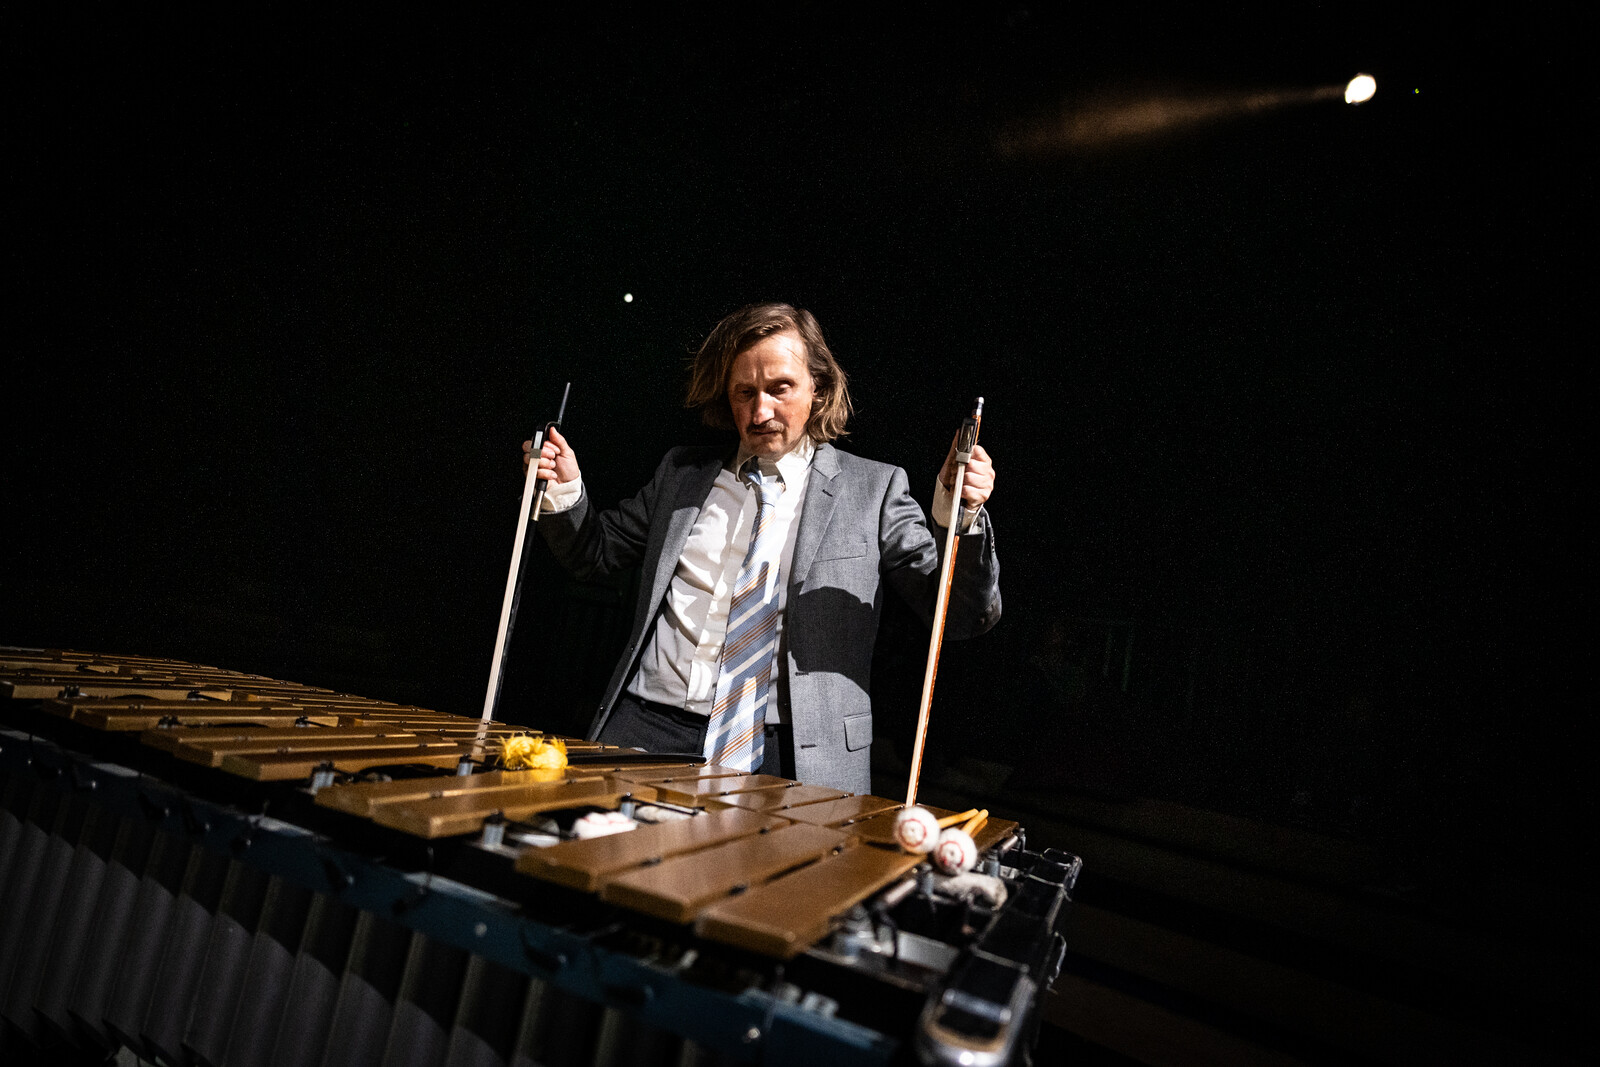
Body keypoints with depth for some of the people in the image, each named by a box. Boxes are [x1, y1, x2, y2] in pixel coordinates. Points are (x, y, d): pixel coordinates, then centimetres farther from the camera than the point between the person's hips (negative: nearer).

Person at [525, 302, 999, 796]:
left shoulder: (872, 489, 3)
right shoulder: (682, 473, 13)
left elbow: (963, 616, -1)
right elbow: (594, 551, 24)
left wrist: (959, 515, -19)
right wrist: (565, 489, 4)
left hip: (787, 754, -1)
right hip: (651, 725, 2)